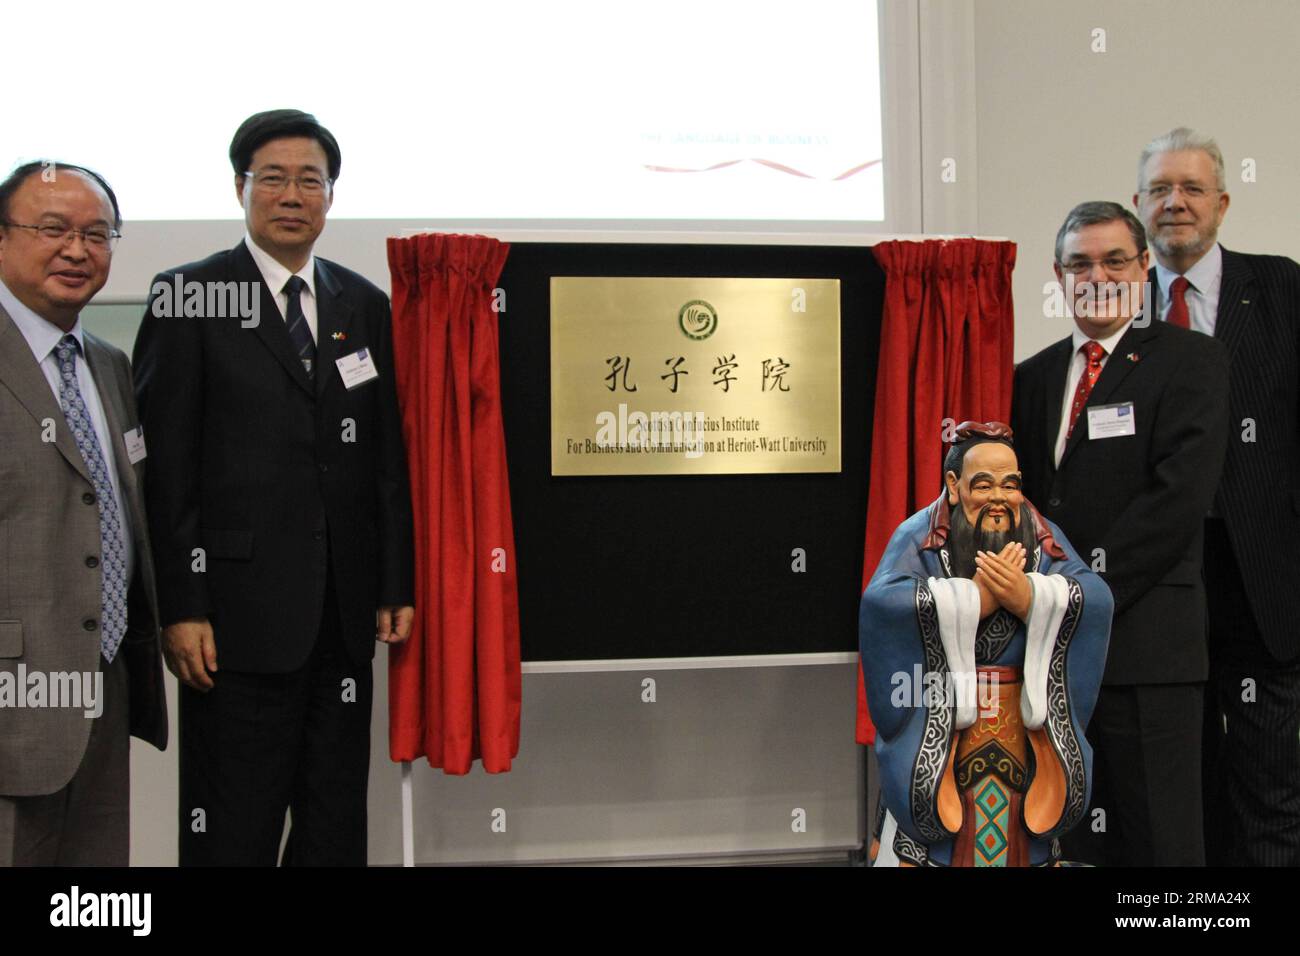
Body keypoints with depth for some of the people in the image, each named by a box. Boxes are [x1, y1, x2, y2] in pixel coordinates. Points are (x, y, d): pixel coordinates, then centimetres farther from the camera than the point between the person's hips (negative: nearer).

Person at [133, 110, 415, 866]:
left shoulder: (366, 306, 11)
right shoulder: (189, 296, -1)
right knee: (235, 832, 2)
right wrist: (180, 606, -10)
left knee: (338, 828, 11)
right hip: (240, 609, -4)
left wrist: (397, 587, 7)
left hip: (345, 612, 4)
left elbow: (390, 459, 12)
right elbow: (166, 464, -5)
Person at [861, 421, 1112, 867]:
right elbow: (881, 601, -22)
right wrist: (977, 596, -20)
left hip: (1025, 730, 3)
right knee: (946, 830, -4)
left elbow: (1095, 597, -9)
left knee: (1019, 826, 5)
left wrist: (1027, 593, -25)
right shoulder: (920, 536, -3)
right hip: (938, 726, -3)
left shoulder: (1042, 537, 7)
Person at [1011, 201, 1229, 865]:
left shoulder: (1190, 361, 1)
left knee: (1158, 837, -2)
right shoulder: (1034, 376, 18)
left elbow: (1181, 492, -10)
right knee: (1075, 839, 7)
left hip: (1144, 639, -5)